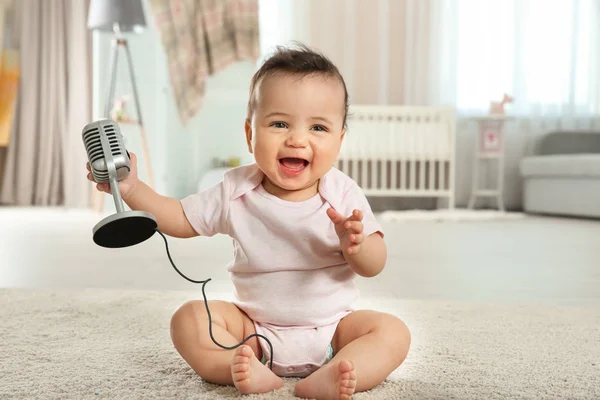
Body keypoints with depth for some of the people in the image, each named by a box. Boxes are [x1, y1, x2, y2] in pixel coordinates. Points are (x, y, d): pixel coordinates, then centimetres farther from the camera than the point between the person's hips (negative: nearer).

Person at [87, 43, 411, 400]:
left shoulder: (343, 194, -11)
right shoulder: (235, 191, -5)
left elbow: (374, 266, -12)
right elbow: (180, 219, 6)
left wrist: (356, 245, -35)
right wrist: (131, 187, -5)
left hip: (331, 329, -1)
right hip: (255, 330, 2)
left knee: (393, 332, -23)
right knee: (188, 318, -16)